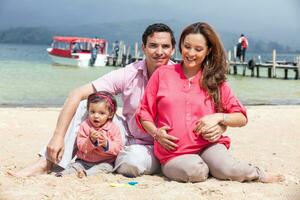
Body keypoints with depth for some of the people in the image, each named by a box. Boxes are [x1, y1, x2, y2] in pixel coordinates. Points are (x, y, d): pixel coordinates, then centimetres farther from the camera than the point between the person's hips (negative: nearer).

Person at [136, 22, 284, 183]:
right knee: (195, 172, -35)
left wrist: (218, 117, -9)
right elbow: (144, 113, 11)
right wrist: (156, 133, -8)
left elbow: (242, 118, 10)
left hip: (208, 143, 2)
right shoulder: (162, 74, 7)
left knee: (227, 170, -27)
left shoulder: (214, 80, 11)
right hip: (174, 151, -2)